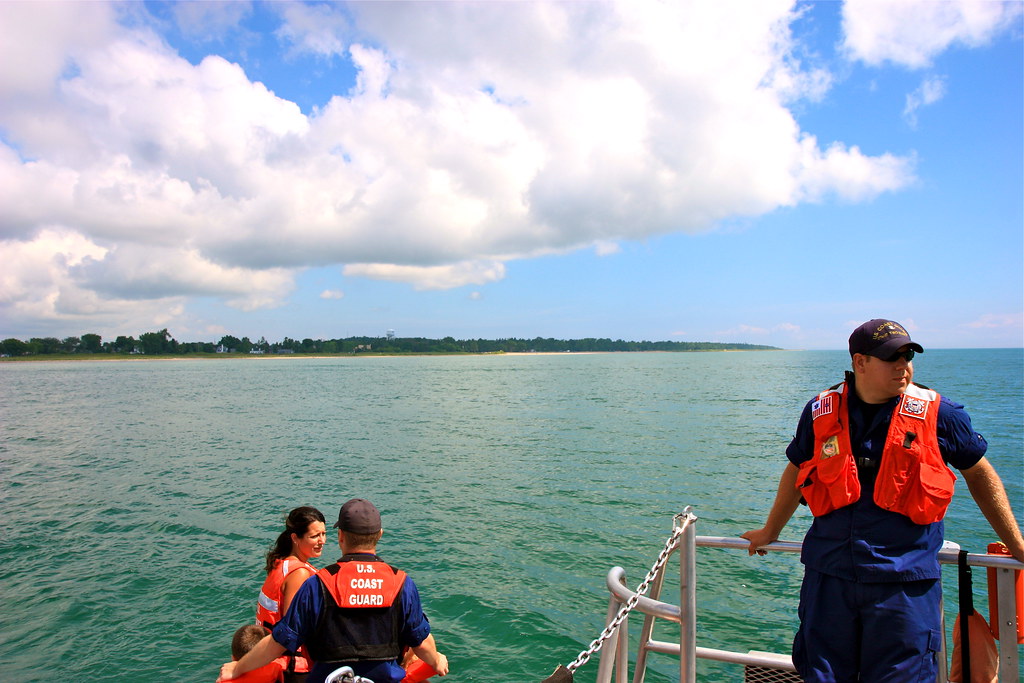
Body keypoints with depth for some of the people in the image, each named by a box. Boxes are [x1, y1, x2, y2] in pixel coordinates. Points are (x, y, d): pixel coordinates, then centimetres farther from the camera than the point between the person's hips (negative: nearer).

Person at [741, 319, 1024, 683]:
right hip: (829, 573, 2)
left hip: (905, 579, -1)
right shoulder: (821, 411, 1)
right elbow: (798, 472, 16)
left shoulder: (937, 413, -2)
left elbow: (980, 475, 12)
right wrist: (770, 531, 26)